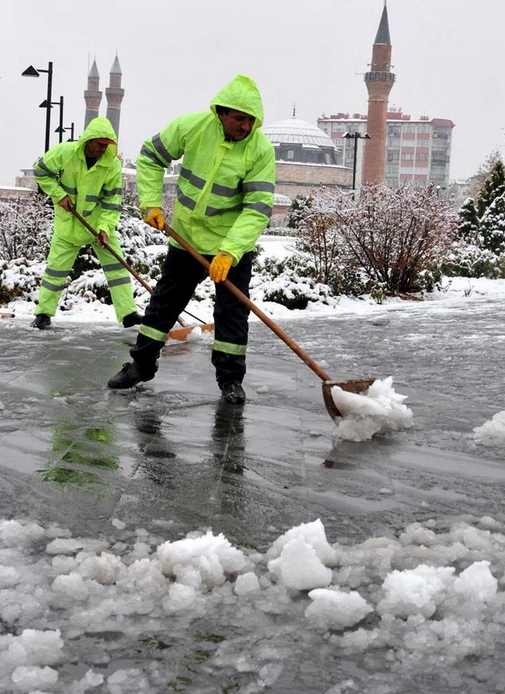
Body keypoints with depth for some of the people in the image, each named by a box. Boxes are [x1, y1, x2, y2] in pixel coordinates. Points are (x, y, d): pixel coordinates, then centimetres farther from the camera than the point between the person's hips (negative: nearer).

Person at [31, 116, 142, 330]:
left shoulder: (113, 164, -16)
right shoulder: (64, 152, -18)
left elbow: (113, 200, -12)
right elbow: (41, 171, -4)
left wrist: (105, 227, -23)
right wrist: (59, 194, -14)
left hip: (99, 220, 1)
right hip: (68, 222, -1)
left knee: (116, 264, -6)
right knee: (56, 267, 4)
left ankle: (128, 313, -2)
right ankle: (43, 313, 17)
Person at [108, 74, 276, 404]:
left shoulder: (261, 149, -22)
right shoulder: (191, 126, -16)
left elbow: (258, 207, -27)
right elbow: (150, 157, -1)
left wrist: (229, 252, -35)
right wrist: (151, 203, -9)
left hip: (233, 242, -3)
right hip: (186, 233, 3)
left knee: (232, 309, -1)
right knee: (166, 299, 13)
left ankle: (230, 378, 13)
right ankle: (142, 364, 27)